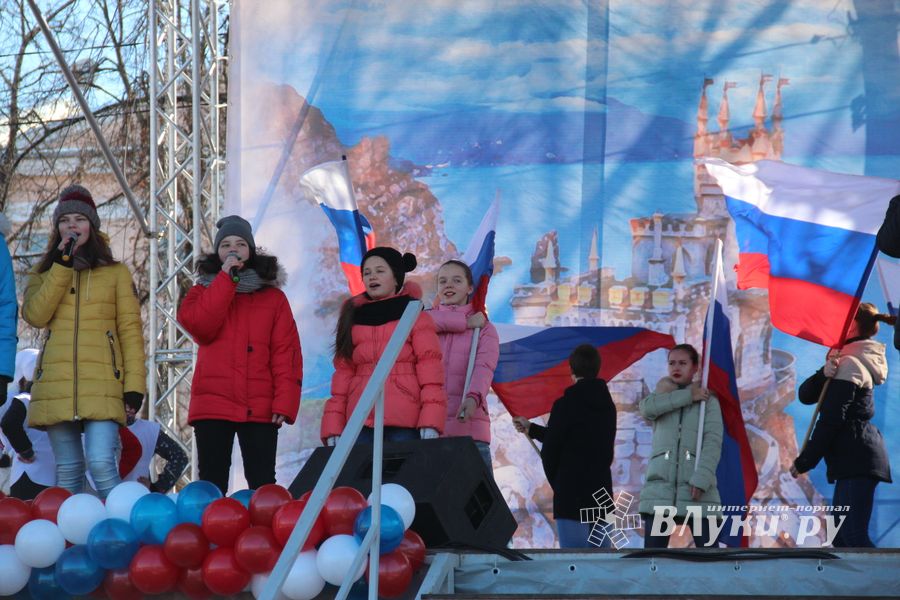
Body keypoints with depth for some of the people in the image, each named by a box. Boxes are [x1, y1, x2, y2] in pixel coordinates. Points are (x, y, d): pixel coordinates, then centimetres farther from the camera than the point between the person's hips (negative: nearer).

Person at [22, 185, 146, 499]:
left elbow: (130, 329, 6)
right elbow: (34, 315, -3)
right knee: (67, 470, 3)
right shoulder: (44, 273, 16)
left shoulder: (117, 273, 11)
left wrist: (134, 384, -5)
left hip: (101, 384, -2)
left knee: (101, 464, -17)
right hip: (56, 387, 2)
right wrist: (63, 265, -6)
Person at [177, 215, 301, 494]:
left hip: (260, 408, 0)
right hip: (212, 406, 0)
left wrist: (284, 401, -10)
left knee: (262, 485, -2)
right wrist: (226, 278, -7)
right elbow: (200, 327, -9)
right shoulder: (203, 291, 13)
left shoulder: (273, 297, 12)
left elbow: (286, 351, 3)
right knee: (212, 486, 0)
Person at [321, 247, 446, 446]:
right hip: (361, 424, 3)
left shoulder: (415, 317, 8)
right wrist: (333, 429, 4)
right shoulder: (354, 319, 19)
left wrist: (430, 424, -14)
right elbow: (343, 371, 14)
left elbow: (429, 368, -1)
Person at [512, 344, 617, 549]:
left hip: (572, 495, -6)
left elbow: (550, 451, -7)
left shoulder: (565, 405, -10)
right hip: (602, 493, 6)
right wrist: (530, 428, 34)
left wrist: (557, 484, 10)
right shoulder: (608, 406, 12)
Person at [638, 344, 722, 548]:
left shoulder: (708, 402, 9)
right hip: (660, 486, 2)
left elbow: (713, 442, -4)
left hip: (696, 491, -2)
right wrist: (687, 396, -8)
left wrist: (701, 478, -19)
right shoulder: (663, 400, 17)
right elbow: (647, 408, -8)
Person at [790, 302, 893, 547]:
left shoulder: (850, 365, -10)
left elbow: (830, 420, -16)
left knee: (854, 536, -18)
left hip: (857, 460, -11)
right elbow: (806, 395, 10)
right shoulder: (845, 361, 21)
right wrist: (824, 375, -10)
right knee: (841, 536, 9)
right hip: (852, 462, 11)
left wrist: (804, 461, -11)